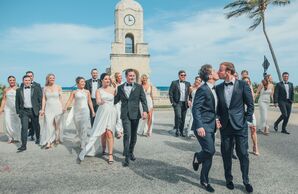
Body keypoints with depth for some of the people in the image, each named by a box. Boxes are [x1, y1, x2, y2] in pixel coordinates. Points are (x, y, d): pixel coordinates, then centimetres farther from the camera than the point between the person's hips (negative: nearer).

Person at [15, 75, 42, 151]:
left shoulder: (36, 89, 1)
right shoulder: (19, 90, 5)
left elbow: (40, 100, 2)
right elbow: (17, 102, 9)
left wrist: (40, 110, -3)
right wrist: (18, 111, 5)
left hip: (34, 111, 0)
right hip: (24, 111, 0)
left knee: (36, 127, 14)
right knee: (24, 128, -8)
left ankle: (38, 138, 40)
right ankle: (23, 145, -5)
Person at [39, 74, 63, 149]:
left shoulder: (58, 87, 2)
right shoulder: (45, 88, 6)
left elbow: (61, 98, 2)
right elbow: (44, 99, 5)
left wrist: (62, 108, -2)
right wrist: (42, 109, -1)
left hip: (57, 108, -1)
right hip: (48, 109, 1)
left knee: (57, 125, 10)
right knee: (48, 125, -7)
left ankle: (57, 138, 29)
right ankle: (49, 142, -3)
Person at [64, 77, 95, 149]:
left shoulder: (87, 92, 5)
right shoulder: (74, 92, 5)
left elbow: (90, 102, 10)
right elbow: (69, 100, -3)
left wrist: (93, 111, 11)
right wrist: (65, 107, -19)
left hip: (85, 111, -1)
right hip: (76, 111, 1)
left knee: (84, 128, -8)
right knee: (78, 128, 8)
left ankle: (83, 145, -3)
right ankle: (81, 141, 30)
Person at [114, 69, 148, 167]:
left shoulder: (139, 87, 4)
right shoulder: (120, 87, 7)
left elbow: (143, 99, -1)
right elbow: (116, 99, 14)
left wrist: (145, 111, -13)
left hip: (135, 114, 1)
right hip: (125, 114, -1)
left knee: (133, 135, 12)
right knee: (127, 134, -10)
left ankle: (131, 152, 32)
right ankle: (127, 157, -4)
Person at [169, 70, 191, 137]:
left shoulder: (188, 84, 11)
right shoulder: (174, 83, 1)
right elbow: (170, 93, -1)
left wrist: (189, 101, 3)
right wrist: (172, 102, -7)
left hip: (185, 103, 4)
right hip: (177, 103, -3)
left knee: (183, 118, 6)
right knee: (178, 116, -16)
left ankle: (181, 131, 17)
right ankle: (177, 130, 0)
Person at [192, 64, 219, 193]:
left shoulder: (214, 89, 11)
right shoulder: (203, 89, -16)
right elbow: (195, 109, -20)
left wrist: (216, 120, 18)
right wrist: (199, 126, -26)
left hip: (211, 126, 8)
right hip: (202, 126, -8)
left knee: (209, 153, 11)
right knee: (210, 150, -16)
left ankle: (204, 180, 25)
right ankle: (198, 157, 18)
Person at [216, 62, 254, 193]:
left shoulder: (242, 85, -4)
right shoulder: (218, 88, 6)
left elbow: (250, 104, -1)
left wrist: (248, 121, -5)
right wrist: (217, 118, -1)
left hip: (240, 125, -3)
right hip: (225, 126, 3)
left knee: (243, 153, 5)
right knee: (226, 154, 10)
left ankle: (246, 180, 23)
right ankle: (228, 179, 28)